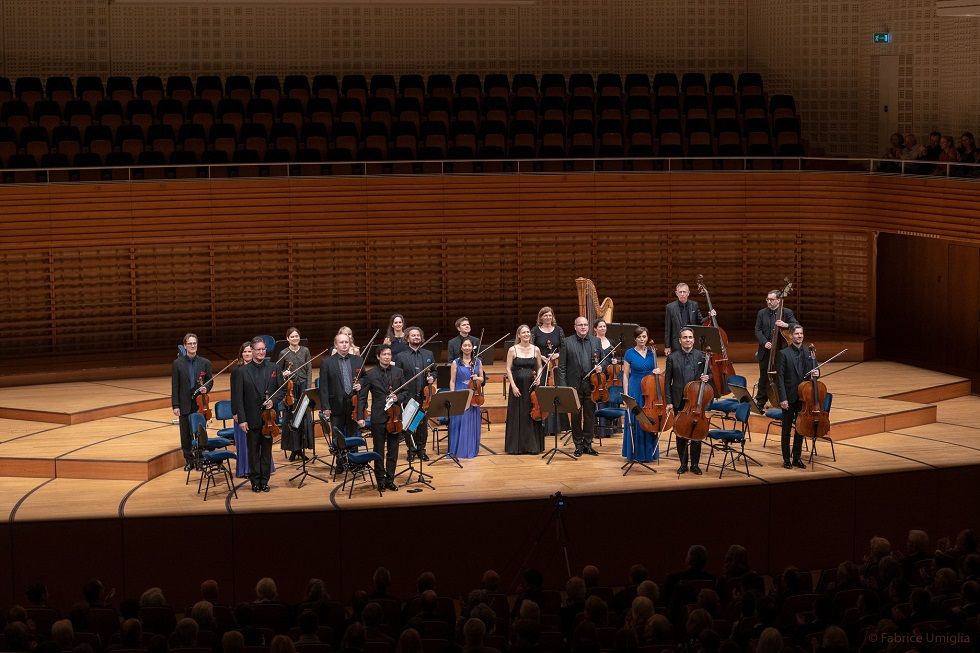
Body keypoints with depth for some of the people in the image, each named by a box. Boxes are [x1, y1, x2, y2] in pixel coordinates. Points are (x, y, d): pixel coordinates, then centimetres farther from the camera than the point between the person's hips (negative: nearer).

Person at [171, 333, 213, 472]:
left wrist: (205, 388, -15)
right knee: (185, 434, 6)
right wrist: (175, 406, -6)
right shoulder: (177, 364, 1)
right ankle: (189, 460, 16)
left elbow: (209, 381, 9)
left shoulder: (205, 363, 3)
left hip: (200, 404, 0)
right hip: (184, 405, 0)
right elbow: (175, 386, 0)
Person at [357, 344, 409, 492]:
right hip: (378, 417, -2)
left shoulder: (398, 372, 5)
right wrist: (360, 416, -11)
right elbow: (362, 396, -3)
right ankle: (381, 480, 15)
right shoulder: (370, 374, -3)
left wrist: (398, 397, -12)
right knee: (379, 451, 5)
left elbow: (407, 392, 9)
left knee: (393, 450, 7)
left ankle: (390, 479, 17)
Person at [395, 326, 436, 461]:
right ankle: (411, 450, 13)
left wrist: (432, 378, -4)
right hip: (408, 397, -3)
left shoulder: (429, 355, 10)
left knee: (423, 424, 7)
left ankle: (421, 449, 18)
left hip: (424, 396, 3)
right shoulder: (400, 356, -1)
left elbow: (434, 371, 19)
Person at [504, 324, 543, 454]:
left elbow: (539, 368, 13)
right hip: (518, 386, -2)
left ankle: (533, 445, 10)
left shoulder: (536, 350, 6)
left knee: (532, 415, 3)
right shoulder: (513, 350, -1)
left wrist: (538, 377, -7)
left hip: (532, 386, 2)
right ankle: (516, 446, 9)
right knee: (517, 416, 2)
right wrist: (513, 386, -11)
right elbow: (508, 369, -2)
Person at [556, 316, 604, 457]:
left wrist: (601, 367, -9)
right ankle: (578, 445, 14)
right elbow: (561, 367, -2)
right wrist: (563, 386, -8)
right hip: (574, 385, -2)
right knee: (576, 417, 5)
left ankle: (588, 444, 17)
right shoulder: (567, 342, -1)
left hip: (591, 385, 2)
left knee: (590, 416, 6)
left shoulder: (596, 341, 7)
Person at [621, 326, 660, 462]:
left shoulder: (652, 352, 6)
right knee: (635, 422, 1)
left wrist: (657, 371, -6)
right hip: (635, 390, -3)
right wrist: (626, 394, -8)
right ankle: (635, 453, 10)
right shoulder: (630, 353, -3)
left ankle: (648, 453, 15)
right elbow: (625, 375, -1)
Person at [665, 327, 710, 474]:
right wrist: (668, 402, -4)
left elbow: (710, 374, 11)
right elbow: (667, 382, 2)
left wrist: (707, 378, -14)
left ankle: (695, 464, 13)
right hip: (679, 401, 0)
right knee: (680, 434, 5)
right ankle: (683, 464, 16)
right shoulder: (672, 357, 1)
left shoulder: (702, 356, 3)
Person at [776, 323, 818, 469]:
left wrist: (816, 373, -11)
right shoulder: (785, 354, -7)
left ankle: (797, 458, 20)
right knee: (787, 429, 4)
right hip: (789, 397, -4)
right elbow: (780, 377, -10)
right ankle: (786, 459, 11)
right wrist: (783, 398, -16)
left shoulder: (808, 354, 6)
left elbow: (812, 372, 15)